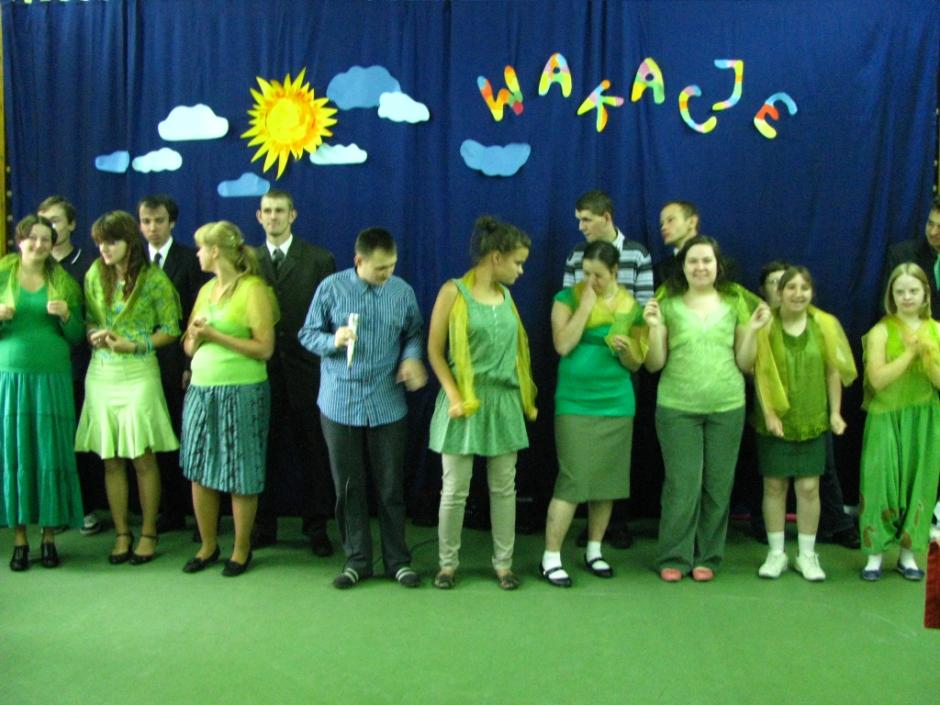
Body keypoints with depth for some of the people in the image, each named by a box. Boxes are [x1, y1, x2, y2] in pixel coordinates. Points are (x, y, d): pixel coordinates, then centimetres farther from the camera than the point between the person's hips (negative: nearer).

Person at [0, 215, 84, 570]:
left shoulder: (64, 283, 10)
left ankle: (49, 535, 10)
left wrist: (66, 315, -9)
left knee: (52, 454, 0)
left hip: (53, 377, 1)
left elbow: (77, 337, 9)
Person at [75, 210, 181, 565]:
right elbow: (88, 320, 15)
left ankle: (148, 534, 12)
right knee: (110, 459, 6)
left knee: (143, 458, 0)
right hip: (101, 373, 4)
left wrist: (135, 345, -13)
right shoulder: (94, 276, 6)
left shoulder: (154, 279, -4)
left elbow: (170, 330, -1)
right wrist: (94, 334, -7)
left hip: (139, 373, -3)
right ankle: (121, 534, 17)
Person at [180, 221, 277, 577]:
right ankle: (208, 545, 23)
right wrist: (195, 336, -7)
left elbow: (264, 348, -15)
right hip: (201, 388, 7)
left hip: (241, 391, -7)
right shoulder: (206, 289, 14)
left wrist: (214, 335, -15)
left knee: (240, 477, 2)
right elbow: (189, 346, 16)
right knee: (199, 471, 9)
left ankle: (241, 550, 16)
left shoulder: (254, 289, -8)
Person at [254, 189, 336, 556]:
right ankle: (263, 525, 21)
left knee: (312, 450, 6)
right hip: (262, 369, 2)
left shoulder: (319, 260, 1)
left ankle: (316, 526, 17)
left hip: (305, 368, -2)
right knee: (264, 449, 9)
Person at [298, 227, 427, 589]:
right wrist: (333, 340, -19)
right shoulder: (331, 288, -3)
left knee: (391, 486, 6)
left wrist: (412, 358, -10)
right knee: (348, 487, 8)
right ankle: (357, 559, 21)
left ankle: (398, 560, 19)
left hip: (388, 405, 1)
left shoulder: (402, 291, 1)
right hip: (340, 403, 0)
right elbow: (307, 334, 2)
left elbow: (413, 334, 11)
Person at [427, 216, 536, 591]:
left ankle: (503, 563, 19)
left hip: (504, 402, 5)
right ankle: (448, 563, 17)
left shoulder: (506, 294, 10)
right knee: (455, 489, 2)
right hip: (466, 403, -5)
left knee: (504, 488, 9)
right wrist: (454, 397, -14)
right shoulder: (453, 291, -7)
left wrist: (526, 398, 14)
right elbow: (435, 351, -7)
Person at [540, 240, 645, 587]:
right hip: (575, 403, -3)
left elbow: (636, 364, 8)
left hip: (616, 404, 3)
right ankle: (551, 558, 0)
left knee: (607, 479, 7)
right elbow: (563, 345, -16)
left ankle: (594, 551, 23)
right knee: (573, 480, -8)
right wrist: (586, 304, -15)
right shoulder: (568, 298, -2)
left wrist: (626, 348, -14)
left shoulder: (631, 307, 5)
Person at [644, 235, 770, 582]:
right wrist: (655, 328, -13)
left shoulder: (735, 303, 5)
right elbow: (654, 364, 0)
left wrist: (753, 330, -8)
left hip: (727, 408, 2)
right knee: (682, 485, -2)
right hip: (677, 408, -2)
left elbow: (744, 363, 6)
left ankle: (706, 557, 21)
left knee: (718, 486, 7)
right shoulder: (668, 305, 1)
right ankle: (673, 557, 13)